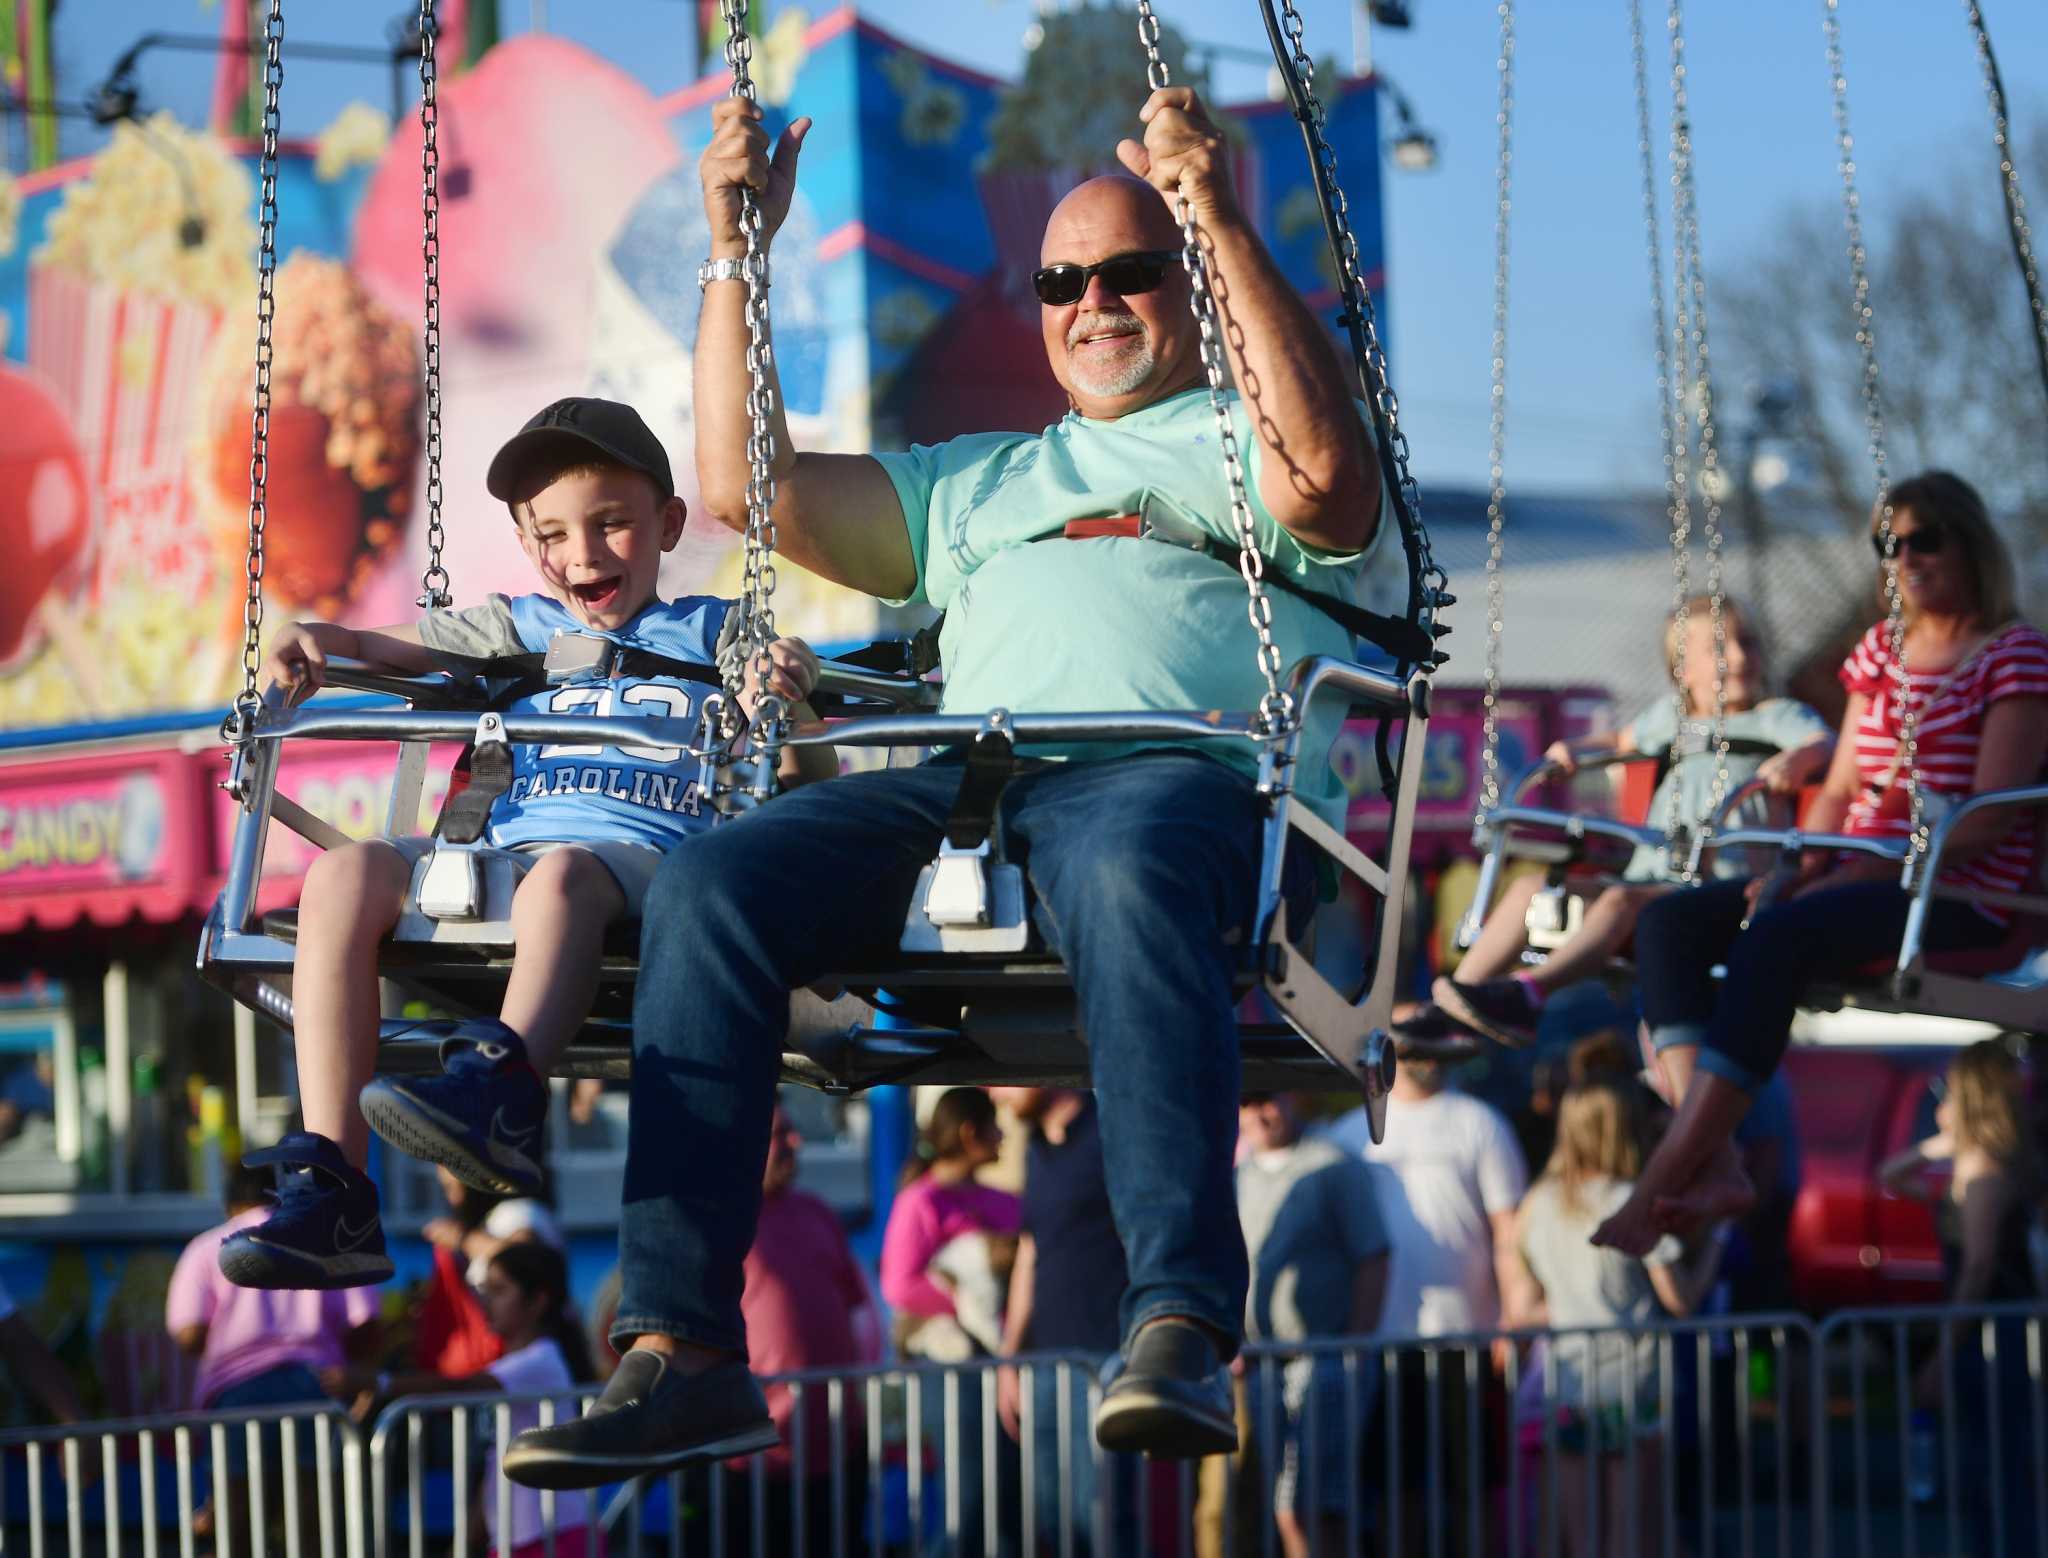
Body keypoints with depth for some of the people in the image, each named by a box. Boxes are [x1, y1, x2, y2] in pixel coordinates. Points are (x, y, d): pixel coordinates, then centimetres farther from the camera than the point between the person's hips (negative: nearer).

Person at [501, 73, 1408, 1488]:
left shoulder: (1239, 438, 23)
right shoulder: (979, 481, 38)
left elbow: (1322, 474, -3)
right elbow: (747, 484, 31)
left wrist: (1224, 224, -5)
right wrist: (736, 252, 27)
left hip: (1178, 770, -4)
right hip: (961, 779, 4)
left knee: (1126, 869, -43)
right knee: (711, 882, -24)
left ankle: (1182, 1326, -52)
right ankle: (682, 1348, -30)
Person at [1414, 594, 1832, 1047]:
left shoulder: (1778, 716, 7)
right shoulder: (1669, 716, 26)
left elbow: (1823, 743, -12)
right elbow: (1622, 741, 44)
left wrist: (1796, 759, -35)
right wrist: (1575, 751, 23)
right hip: (1652, 875, 7)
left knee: (1622, 900, -34)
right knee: (1532, 884, -6)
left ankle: (1527, 992, -53)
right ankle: (1445, 1010, -14)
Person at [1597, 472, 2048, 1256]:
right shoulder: (1880, 651, 21)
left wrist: (1865, 874, -19)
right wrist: (1795, 871, -3)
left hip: (1955, 897, -8)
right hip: (1859, 879, 8)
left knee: (1775, 938, -35)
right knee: (1668, 920, -14)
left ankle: (1656, 1190, -39)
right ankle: (1712, 1162, -32)